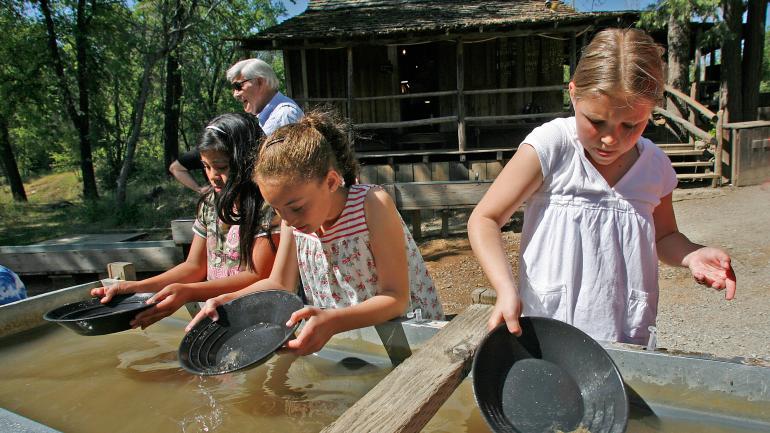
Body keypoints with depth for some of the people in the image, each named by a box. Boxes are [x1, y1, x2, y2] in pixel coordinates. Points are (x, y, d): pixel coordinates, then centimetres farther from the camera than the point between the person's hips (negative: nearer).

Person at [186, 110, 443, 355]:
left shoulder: (373, 204, -22)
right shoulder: (293, 217, -5)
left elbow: (397, 298, -23)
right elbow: (280, 284, 6)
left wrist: (333, 321, -38)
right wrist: (230, 300, -12)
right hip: (340, 340, 5)